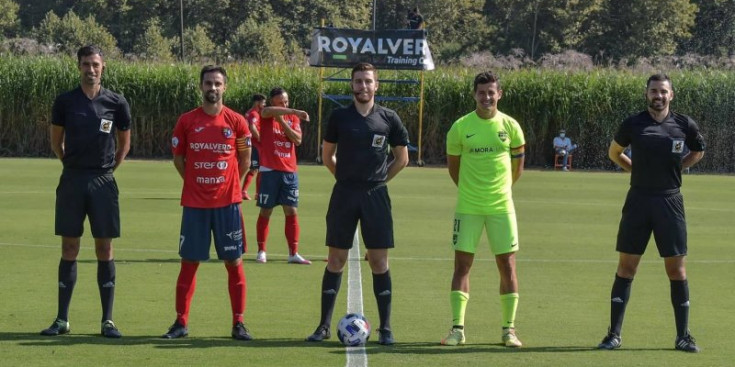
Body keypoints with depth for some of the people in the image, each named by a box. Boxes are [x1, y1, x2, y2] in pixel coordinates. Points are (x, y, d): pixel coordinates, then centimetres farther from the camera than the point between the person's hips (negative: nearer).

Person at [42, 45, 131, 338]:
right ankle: (62, 319, 8)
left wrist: (108, 169, 9)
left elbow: (124, 143, 12)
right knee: (69, 248, 3)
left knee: (104, 249, 1)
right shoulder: (65, 101, 1)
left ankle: (108, 320, 5)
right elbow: (56, 140, 13)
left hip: (103, 182, 0)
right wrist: (72, 165, 10)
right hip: (72, 181, 0)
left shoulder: (116, 103, 0)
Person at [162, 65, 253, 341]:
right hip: (195, 204, 0)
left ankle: (239, 324, 7)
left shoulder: (236, 121, 0)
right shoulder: (187, 121, 1)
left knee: (234, 262, 1)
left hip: (227, 203, 0)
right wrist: (197, 183, 7)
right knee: (189, 262, 3)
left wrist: (226, 184, 9)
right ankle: (181, 323, 9)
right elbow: (178, 158, 10)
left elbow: (244, 161, 10)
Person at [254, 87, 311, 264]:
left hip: (289, 171, 3)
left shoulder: (292, 118, 10)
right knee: (265, 212, 3)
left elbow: (297, 140, -4)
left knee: (292, 212, 0)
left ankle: (293, 254, 3)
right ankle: (261, 251, 14)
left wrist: (282, 122, -12)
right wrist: (295, 112, -35)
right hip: (269, 170, -3)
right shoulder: (266, 116, -1)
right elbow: (268, 111, -27)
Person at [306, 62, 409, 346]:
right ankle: (324, 326, 7)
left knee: (379, 261, 0)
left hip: (376, 196, 0)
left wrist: (379, 180, 6)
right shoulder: (339, 117, 2)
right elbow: (327, 156, 14)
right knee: (335, 260, 2)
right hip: (344, 194, 1)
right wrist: (346, 177, 8)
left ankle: (385, 328, 5)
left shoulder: (388, 118, 1)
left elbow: (402, 158, 11)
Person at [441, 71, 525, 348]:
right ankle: (458, 328, 1)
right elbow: (453, 164, 9)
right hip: (468, 207, -1)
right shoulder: (460, 127, -3)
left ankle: (509, 329, 8)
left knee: (507, 266, 1)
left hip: (501, 206, 1)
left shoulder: (510, 126, -1)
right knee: (462, 264, -2)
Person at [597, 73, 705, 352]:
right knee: (626, 267, 1)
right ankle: (614, 334, 6)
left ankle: (683, 336, 9)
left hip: (670, 201, 0)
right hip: (638, 201, 0)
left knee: (677, 268, 1)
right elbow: (614, 152, 18)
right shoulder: (632, 125, 1)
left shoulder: (684, 125, 1)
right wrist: (637, 169, 9)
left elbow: (698, 151, 20)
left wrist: (675, 167, 8)